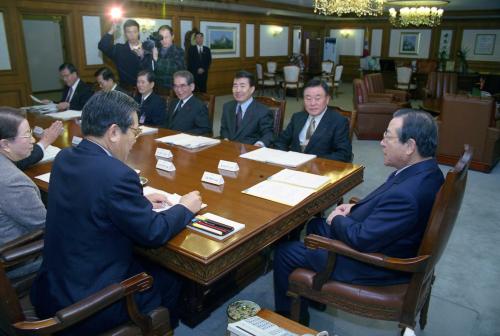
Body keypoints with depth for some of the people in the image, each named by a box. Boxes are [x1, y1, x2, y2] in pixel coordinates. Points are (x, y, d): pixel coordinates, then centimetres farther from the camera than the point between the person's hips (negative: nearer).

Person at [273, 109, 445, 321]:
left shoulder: (406, 194, -37)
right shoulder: (427, 170, -6)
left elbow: (361, 240, -30)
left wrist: (338, 219, -11)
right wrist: (355, 208, 0)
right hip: (380, 240, 10)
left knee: (283, 253, 1)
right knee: (316, 225, 26)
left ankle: (290, 318, 27)